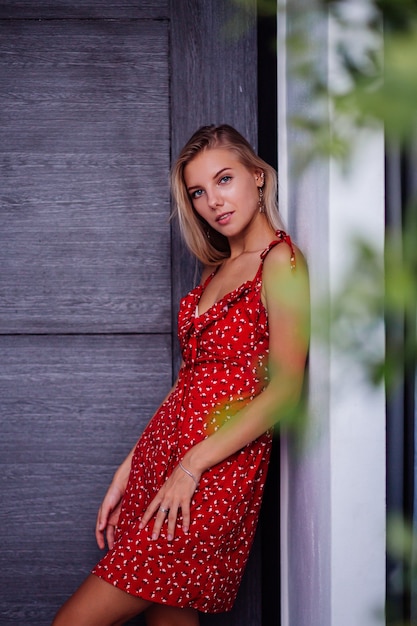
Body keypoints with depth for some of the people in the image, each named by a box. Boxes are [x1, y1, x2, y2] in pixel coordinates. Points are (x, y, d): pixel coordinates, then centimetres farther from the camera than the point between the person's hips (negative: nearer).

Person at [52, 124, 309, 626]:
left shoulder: (281, 262, -8)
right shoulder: (217, 269, 17)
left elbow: (284, 390, -14)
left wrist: (191, 466, -15)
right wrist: (128, 470, 9)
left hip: (217, 471, -7)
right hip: (161, 453, 7)